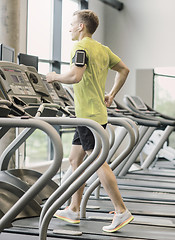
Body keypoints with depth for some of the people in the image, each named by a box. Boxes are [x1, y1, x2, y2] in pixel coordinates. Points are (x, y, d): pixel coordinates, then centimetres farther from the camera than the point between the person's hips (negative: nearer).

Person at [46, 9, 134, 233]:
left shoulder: (81, 47, -13)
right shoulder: (103, 49, 15)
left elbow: (75, 76, -28)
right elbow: (124, 69, 24)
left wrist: (55, 76, -9)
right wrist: (111, 95, 25)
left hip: (89, 115, -10)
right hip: (92, 114, 10)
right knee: (75, 159, 14)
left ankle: (122, 211, -2)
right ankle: (73, 210, 21)